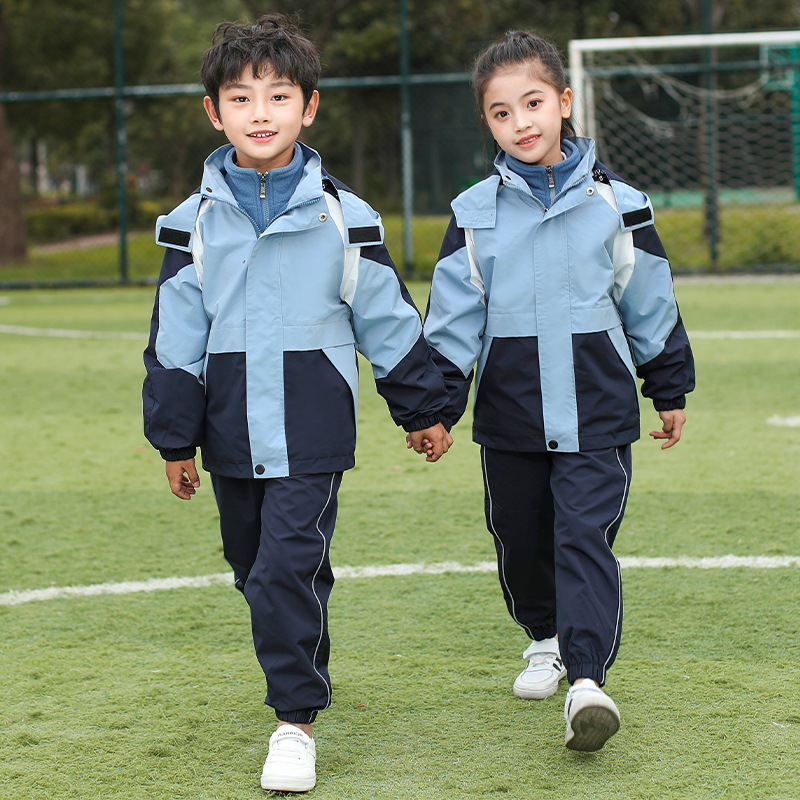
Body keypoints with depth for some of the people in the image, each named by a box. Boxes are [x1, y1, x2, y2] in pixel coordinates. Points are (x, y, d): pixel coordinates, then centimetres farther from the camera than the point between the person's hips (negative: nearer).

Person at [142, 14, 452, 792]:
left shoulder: (343, 218, -2)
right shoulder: (193, 223, 1)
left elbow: (388, 321, 6)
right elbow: (175, 340, 5)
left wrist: (423, 410, 11)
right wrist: (176, 439, 6)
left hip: (312, 435, -3)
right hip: (232, 437, 3)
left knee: (287, 569, -13)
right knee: (256, 570, 15)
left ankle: (296, 720, -4)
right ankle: (302, 670, 40)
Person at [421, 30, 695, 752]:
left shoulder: (615, 204, 0)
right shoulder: (475, 213, 1)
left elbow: (651, 303, 9)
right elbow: (452, 319, 2)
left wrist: (671, 391, 15)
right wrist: (439, 406, -4)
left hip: (596, 413, -2)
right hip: (510, 415, 2)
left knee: (585, 537, -13)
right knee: (521, 540, 13)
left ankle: (587, 678, -19)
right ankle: (546, 638, 37)